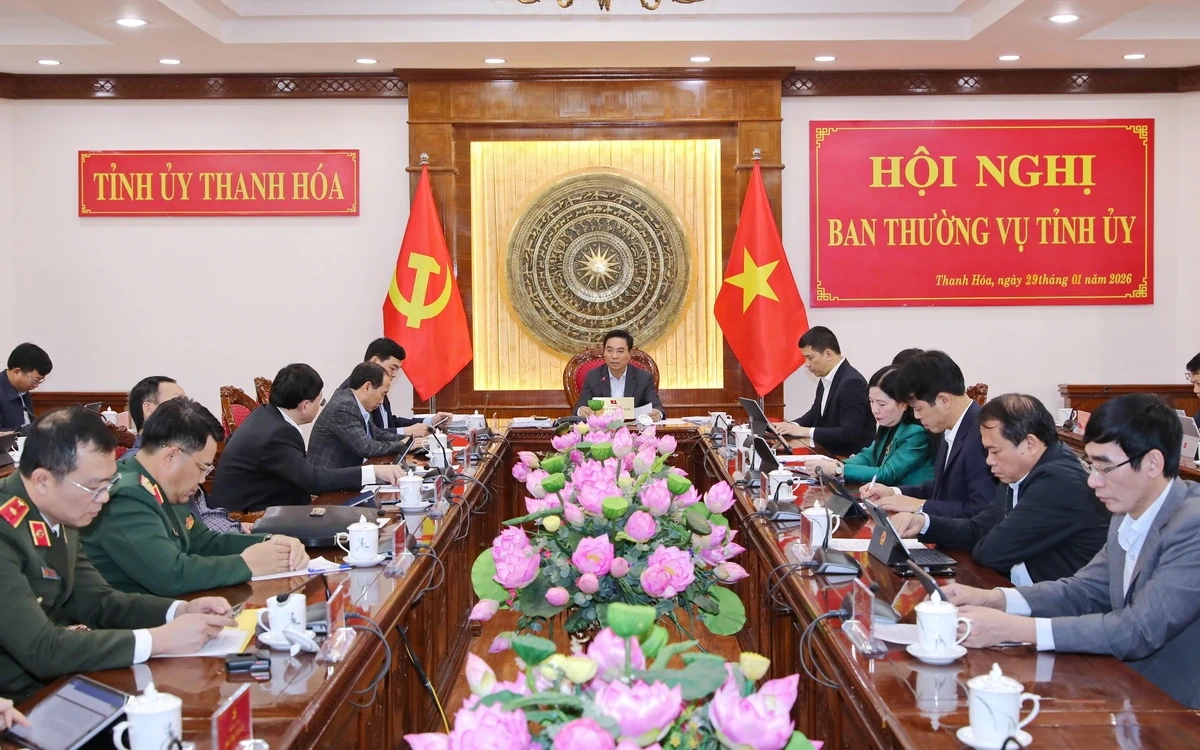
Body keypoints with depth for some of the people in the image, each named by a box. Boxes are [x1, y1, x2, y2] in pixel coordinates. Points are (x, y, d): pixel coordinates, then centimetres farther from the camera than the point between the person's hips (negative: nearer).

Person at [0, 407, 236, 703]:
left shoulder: (56, 515, 3)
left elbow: (97, 601, 12)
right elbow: (41, 649, -27)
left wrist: (181, 610, -4)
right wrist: (159, 639, -22)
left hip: (59, 682, 8)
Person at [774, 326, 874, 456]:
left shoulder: (852, 382, -20)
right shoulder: (825, 380, 8)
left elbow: (849, 433, -24)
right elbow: (815, 414, 20)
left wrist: (805, 431, -22)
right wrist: (792, 426, 0)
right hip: (828, 454, 8)